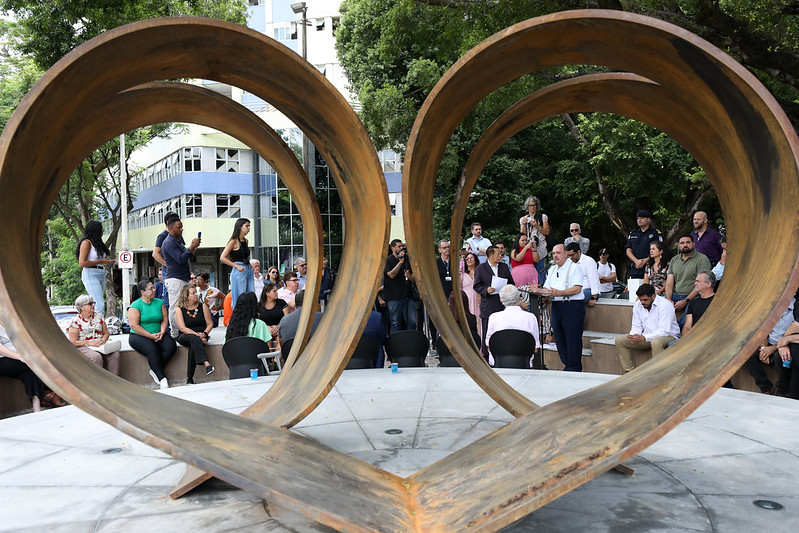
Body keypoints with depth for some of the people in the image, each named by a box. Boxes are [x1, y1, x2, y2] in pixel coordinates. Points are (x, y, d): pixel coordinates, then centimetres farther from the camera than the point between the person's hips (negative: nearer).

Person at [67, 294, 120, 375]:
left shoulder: (99, 316, 14)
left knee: (115, 353, -26)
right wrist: (90, 343, -16)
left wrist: (102, 340, -6)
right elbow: (73, 342, -6)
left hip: (100, 346, 4)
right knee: (97, 357, -36)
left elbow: (106, 333, 17)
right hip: (83, 347, -4)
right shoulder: (75, 321, 0)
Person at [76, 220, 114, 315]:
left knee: (97, 304, 5)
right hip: (91, 274, -8)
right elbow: (82, 263, -12)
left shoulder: (98, 242, 19)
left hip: (101, 275, 8)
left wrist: (106, 262, 5)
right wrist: (101, 261, -10)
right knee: (100, 304, -17)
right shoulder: (86, 242, -5)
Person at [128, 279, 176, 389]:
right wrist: (151, 336, -18)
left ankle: (155, 371, -13)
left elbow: (165, 319, 11)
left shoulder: (159, 303, 10)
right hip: (138, 336, -5)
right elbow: (134, 326, -13)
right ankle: (162, 378, -23)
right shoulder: (135, 305, -6)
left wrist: (162, 332, -9)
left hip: (158, 335, 5)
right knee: (152, 349, -33)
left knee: (171, 346, -24)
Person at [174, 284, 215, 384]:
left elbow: (210, 324, 7)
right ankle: (206, 364, -54)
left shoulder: (202, 307, 5)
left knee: (194, 346, -33)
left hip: (201, 336, 1)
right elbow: (183, 328, -10)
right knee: (194, 339, -36)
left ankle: (189, 379, -31)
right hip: (184, 337, -1)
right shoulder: (180, 309, -1)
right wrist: (197, 335, -21)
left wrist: (204, 334, -13)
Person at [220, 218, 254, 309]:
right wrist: (237, 266, -14)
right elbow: (222, 258, -11)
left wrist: (250, 266, 10)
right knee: (240, 299, -4)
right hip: (239, 272, -8)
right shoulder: (234, 241, -8)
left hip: (249, 270, 8)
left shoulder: (245, 240, 14)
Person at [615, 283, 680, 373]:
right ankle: (630, 371, -11)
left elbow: (664, 331, -24)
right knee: (619, 340, -10)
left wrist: (643, 337, -31)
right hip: (646, 337, 6)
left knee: (655, 342, -42)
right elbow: (636, 326, 9)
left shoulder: (665, 305, -17)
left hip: (668, 336, -6)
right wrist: (634, 335, -16)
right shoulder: (637, 305, 4)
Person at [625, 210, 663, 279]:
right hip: (635, 270, 4)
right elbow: (628, 251, 12)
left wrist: (645, 261, -14)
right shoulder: (633, 233, 18)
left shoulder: (656, 233, 4)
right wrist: (637, 261, -6)